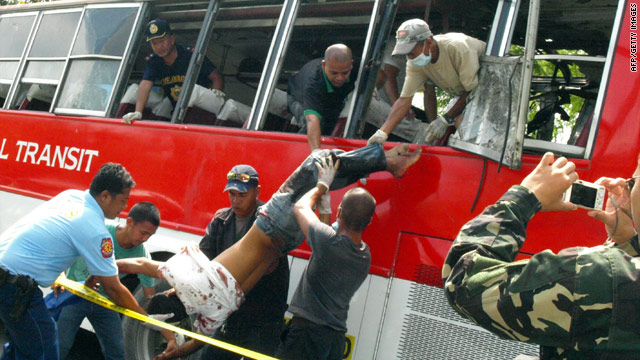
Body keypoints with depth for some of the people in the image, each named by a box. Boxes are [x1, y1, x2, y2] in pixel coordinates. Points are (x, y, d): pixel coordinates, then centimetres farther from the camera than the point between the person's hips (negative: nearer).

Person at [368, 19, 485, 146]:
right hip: (460, 93, 6)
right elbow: (405, 99, -19)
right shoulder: (415, 63, -18)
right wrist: (382, 132, -30)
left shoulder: (457, 48, -36)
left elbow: (472, 89, -28)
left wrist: (445, 119, -31)